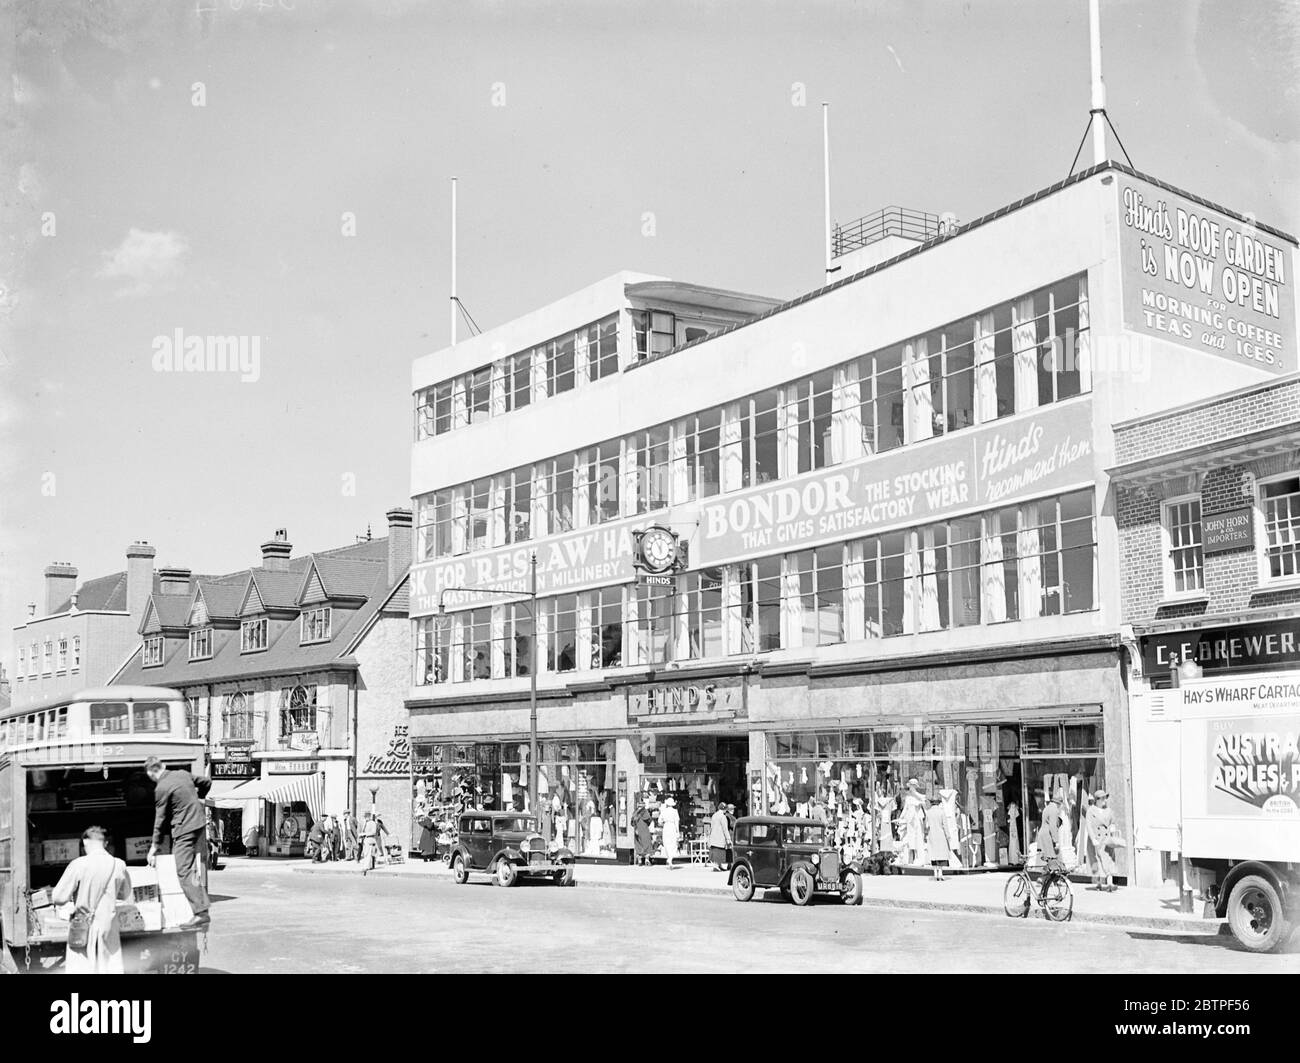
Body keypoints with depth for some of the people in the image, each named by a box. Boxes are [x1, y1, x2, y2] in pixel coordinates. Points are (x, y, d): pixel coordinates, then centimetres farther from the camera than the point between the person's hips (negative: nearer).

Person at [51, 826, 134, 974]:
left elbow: (59, 898, -11)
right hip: (108, 928, 3)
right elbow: (125, 895, 13)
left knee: (79, 969, 3)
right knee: (113, 969, 7)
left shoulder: (78, 865, -14)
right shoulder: (119, 865, -2)